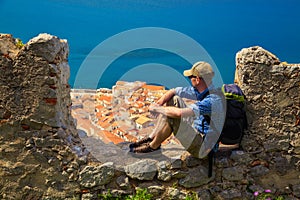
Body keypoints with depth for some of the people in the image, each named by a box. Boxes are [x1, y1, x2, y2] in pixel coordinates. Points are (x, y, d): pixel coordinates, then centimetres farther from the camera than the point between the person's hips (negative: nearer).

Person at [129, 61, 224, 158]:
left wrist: (157, 109, -24)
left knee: (172, 117, -26)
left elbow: (180, 113, -39)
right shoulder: (199, 90, -2)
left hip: (201, 147, -9)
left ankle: (153, 146, -1)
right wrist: (158, 103, -9)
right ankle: (152, 138, 7)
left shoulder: (212, 100, -30)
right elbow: (173, 91, 8)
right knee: (174, 100, 6)